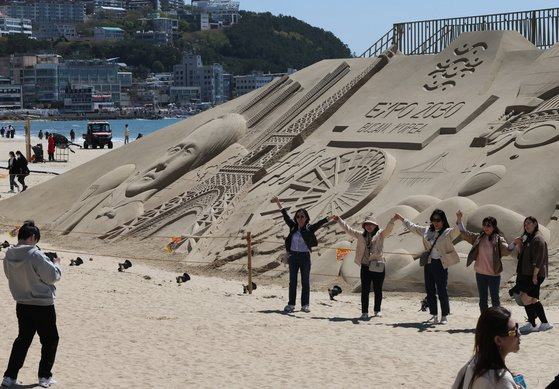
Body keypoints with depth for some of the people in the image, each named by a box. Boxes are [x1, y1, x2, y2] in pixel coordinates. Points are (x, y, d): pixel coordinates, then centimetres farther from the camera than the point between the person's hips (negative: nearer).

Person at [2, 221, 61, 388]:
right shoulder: (36, 255, -23)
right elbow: (52, 276, -17)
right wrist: (56, 263, 3)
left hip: (22, 304, 6)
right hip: (43, 305, -6)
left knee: (22, 339, 18)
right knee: (50, 340, 12)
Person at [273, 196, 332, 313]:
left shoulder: (309, 228, -3)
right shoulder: (293, 227, 6)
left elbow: (319, 223, -17)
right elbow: (285, 215, 9)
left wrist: (329, 218, -33)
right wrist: (278, 203, 8)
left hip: (305, 256, -3)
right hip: (293, 255, 3)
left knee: (305, 281, 2)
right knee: (292, 281, 6)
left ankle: (305, 305, 6)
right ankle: (291, 304, 9)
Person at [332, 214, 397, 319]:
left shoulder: (380, 234, 3)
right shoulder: (360, 235, 12)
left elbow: (388, 229, -14)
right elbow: (348, 229, 18)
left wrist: (392, 221, -33)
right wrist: (339, 220, 17)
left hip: (378, 266, -2)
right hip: (365, 266, 2)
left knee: (378, 290, 8)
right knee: (365, 290, 1)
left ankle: (377, 310, 22)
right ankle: (364, 312, 4)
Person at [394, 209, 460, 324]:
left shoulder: (448, 232, -3)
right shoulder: (427, 231, 14)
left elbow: (458, 230, -21)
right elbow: (413, 227, 28)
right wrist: (402, 219, 34)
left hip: (441, 264, -6)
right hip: (428, 263, 6)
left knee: (442, 291, -4)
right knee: (430, 291, 7)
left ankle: (444, 316, 5)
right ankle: (434, 315, 14)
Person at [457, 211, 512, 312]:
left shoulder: (498, 239, -8)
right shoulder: (479, 238, 4)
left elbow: (507, 251, -20)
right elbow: (465, 234, 8)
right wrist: (459, 220, -1)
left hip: (494, 274, -4)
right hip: (480, 273, 4)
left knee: (494, 298, 6)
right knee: (482, 299, 11)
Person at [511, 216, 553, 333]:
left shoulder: (538, 239, -12)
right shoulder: (527, 238, 19)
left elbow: (539, 259, -18)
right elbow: (522, 255, 24)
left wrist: (535, 275, -22)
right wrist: (519, 245, 7)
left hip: (534, 274, -10)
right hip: (526, 274, 10)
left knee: (524, 296, -11)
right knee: (533, 299, 10)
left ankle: (531, 324, -7)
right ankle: (545, 323, 13)